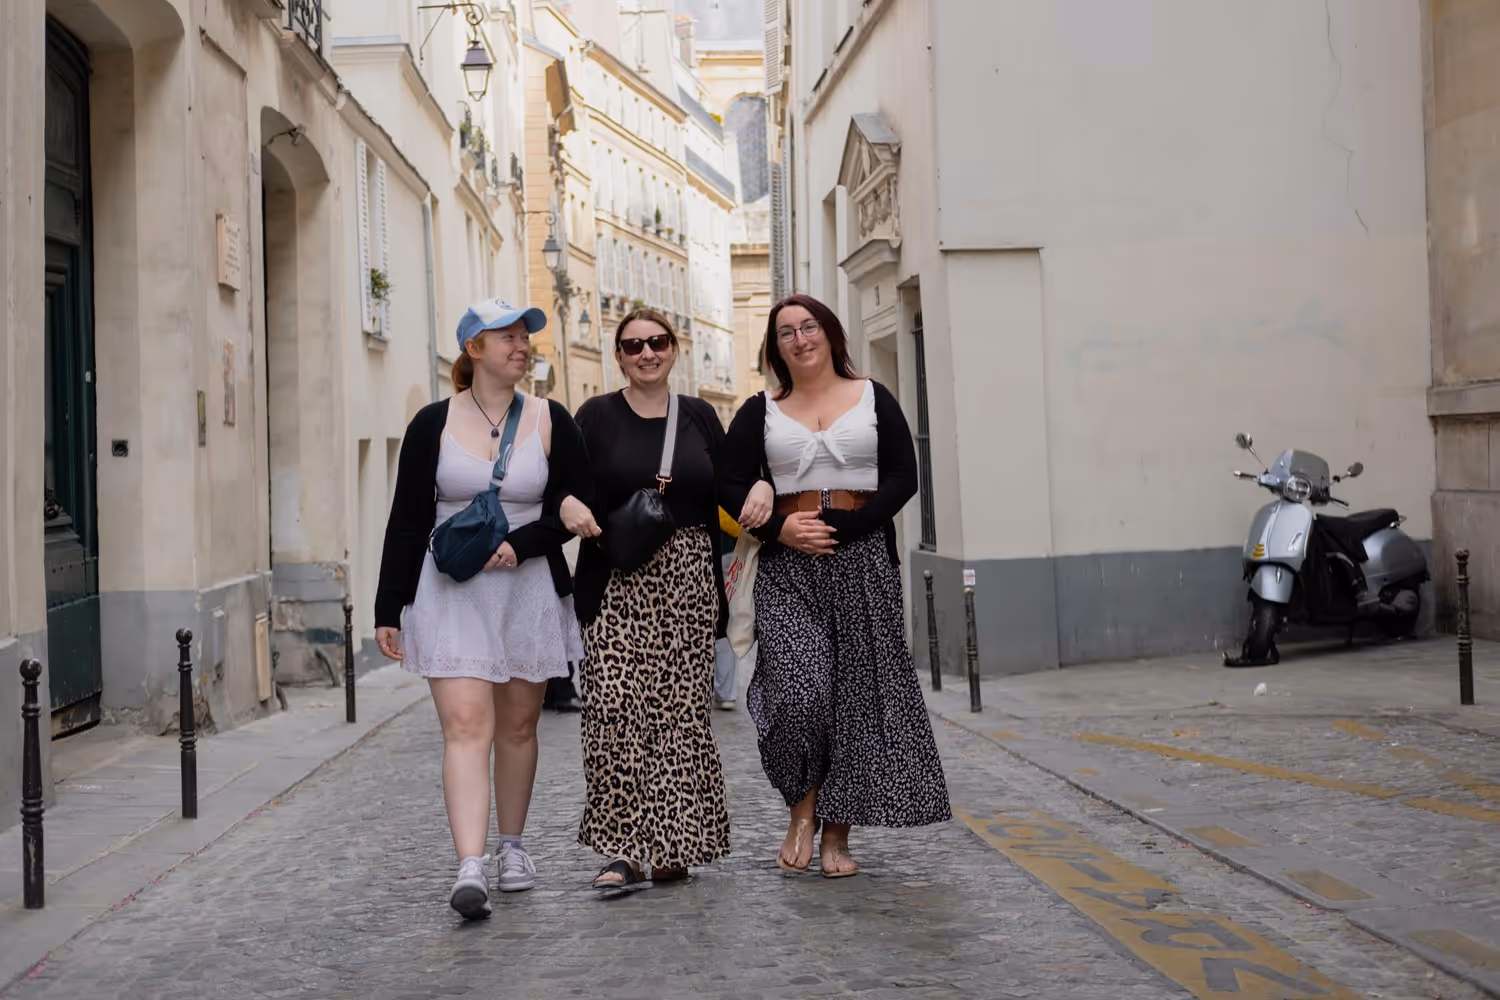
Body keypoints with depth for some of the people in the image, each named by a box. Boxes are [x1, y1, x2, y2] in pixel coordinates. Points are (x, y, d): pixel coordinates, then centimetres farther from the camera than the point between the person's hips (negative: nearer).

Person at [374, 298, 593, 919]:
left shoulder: (550, 422, 4)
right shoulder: (434, 424, 1)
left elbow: (581, 506, 4)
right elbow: (407, 521, 2)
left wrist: (520, 545, -11)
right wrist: (389, 609, 0)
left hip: (528, 592, 2)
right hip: (450, 595, -2)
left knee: (517, 727, 11)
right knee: (466, 727, -12)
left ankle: (512, 846, 29)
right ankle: (470, 868, -18)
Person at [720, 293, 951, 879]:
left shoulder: (874, 400, 8)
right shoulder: (760, 412, 11)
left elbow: (903, 477, 2)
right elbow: (733, 485, 7)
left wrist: (845, 526, -11)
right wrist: (779, 527, -10)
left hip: (862, 560, 1)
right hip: (787, 566, 0)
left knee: (857, 694, 1)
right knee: (799, 693, -17)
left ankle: (837, 834, 11)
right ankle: (803, 810, 6)